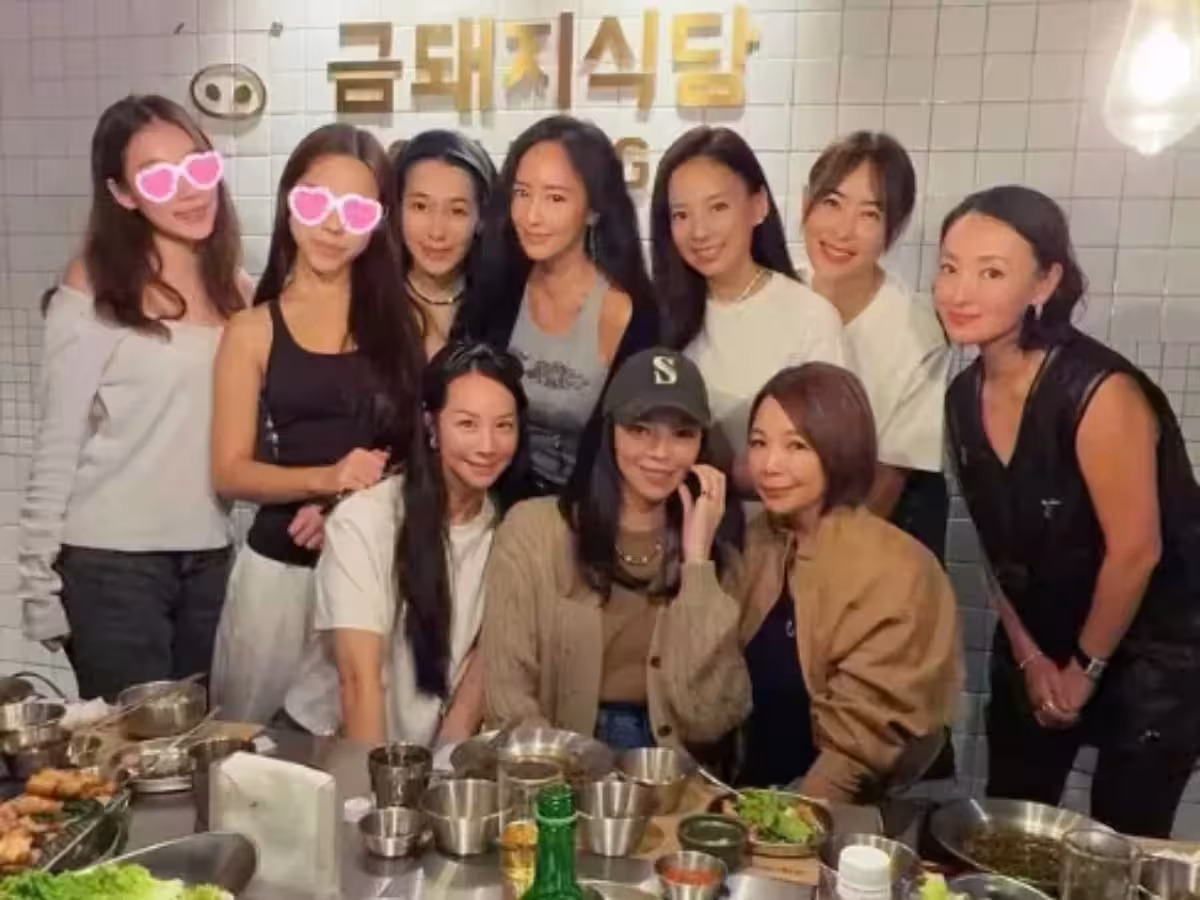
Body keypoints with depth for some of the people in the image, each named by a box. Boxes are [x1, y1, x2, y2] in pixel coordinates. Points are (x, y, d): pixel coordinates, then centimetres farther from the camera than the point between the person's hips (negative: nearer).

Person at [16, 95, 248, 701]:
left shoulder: (234, 287, 6)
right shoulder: (93, 291, -9)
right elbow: (58, 444, -8)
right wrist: (38, 579, -8)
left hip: (211, 556, 5)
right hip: (112, 561, -5)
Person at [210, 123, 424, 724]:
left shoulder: (400, 318, 3)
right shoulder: (253, 331, 0)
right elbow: (230, 472, -2)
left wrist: (356, 504, -15)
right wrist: (326, 478, -18)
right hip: (281, 567, 0)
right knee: (261, 736, 12)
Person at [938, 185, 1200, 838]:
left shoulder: (1098, 392, -26)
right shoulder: (965, 397, -6)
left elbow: (1135, 551, -21)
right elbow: (999, 546, 3)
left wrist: (1085, 669, -10)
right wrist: (1029, 657, 3)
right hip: (1037, 646, 6)